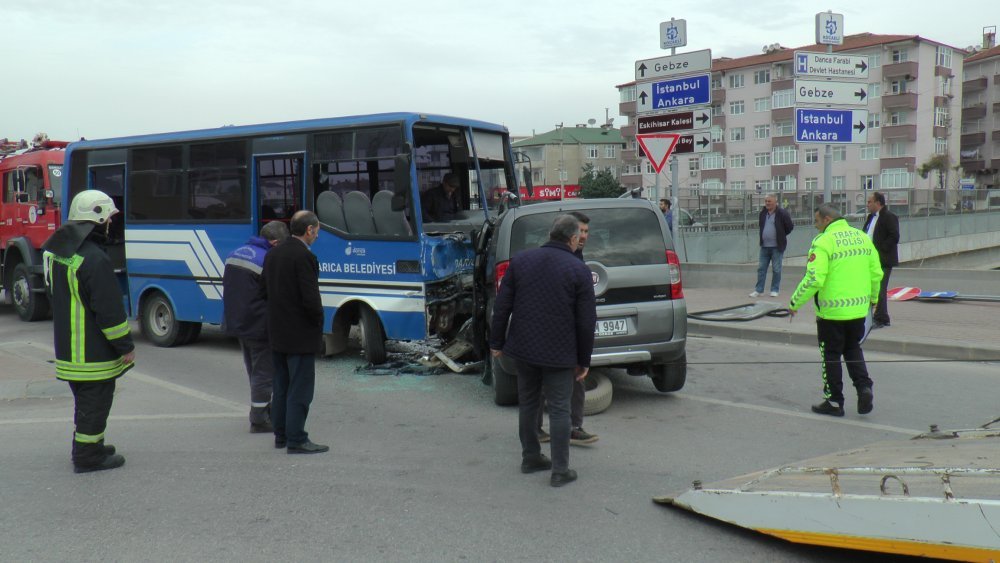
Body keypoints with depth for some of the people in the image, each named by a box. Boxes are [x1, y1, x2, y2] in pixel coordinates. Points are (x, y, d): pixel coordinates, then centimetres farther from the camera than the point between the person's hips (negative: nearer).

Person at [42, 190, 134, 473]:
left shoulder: (58, 250, 8)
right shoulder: (95, 259, -23)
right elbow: (109, 310, -22)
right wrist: (126, 346, -13)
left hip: (68, 347, 9)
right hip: (94, 352, -9)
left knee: (85, 399, 22)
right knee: (95, 402, 2)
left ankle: (88, 444, 34)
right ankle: (88, 456, 9)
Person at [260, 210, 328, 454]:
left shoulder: (272, 254, 8)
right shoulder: (304, 256, -19)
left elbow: (263, 292, 13)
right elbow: (311, 299, -22)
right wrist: (318, 321, -6)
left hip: (277, 333, 9)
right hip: (300, 335, -8)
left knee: (281, 387, 16)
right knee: (300, 388, -2)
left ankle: (281, 434, 25)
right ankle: (296, 440, 1)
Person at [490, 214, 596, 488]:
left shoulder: (520, 261, 2)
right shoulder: (579, 271, -7)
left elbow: (501, 307, 3)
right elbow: (586, 321, -6)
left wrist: (496, 342, 11)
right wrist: (584, 360, 2)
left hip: (524, 348, 4)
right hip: (559, 353, -4)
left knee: (527, 403, 18)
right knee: (559, 409, 3)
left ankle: (530, 458, 28)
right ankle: (560, 470, 6)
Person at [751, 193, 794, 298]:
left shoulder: (782, 213, -10)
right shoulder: (763, 212, 7)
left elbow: (790, 227, -3)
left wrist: (781, 235, 4)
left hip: (777, 246, -5)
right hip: (764, 246, 5)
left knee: (776, 269, 3)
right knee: (761, 268, 6)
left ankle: (774, 290, 13)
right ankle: (759, 289, 12)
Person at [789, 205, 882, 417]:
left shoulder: (823, 242, -15)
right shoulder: (862, 237, 6)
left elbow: (814, 279, -22)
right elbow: (876, 272, 10)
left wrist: (795, 303, -11)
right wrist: (873, 297, 26)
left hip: (832, 310, -6)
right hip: (859, 308, 6)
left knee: (831, 355, 7)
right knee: (853, 348, 23)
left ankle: (834, 401, 14)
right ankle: (864, 388, 7)